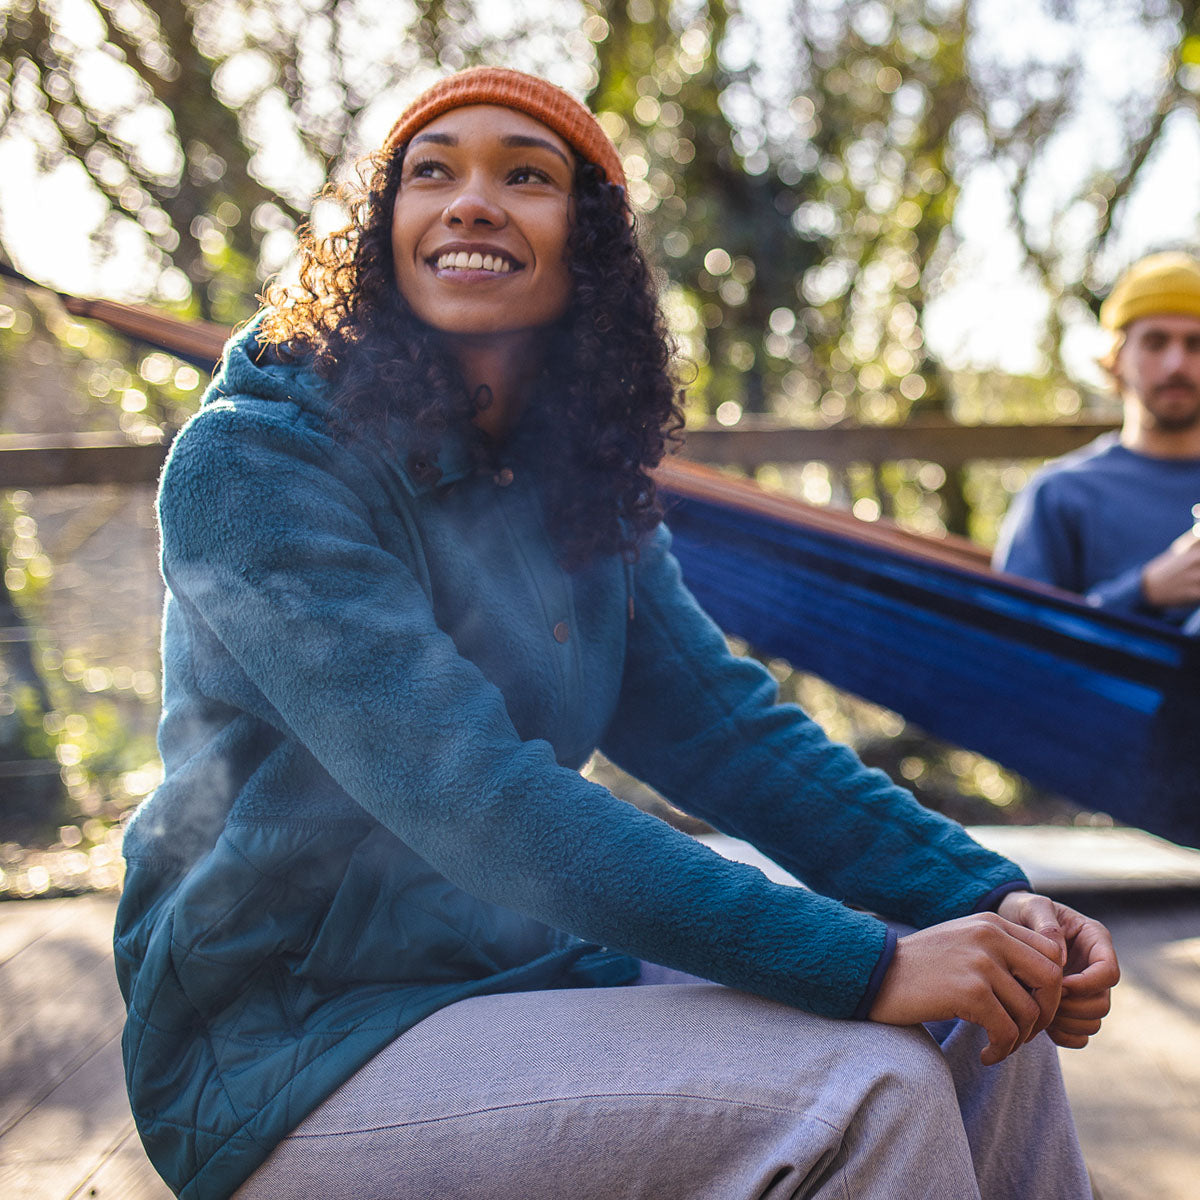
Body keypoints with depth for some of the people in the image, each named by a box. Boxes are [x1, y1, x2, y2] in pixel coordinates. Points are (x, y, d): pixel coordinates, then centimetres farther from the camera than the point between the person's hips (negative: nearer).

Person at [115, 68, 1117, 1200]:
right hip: (290, 1045, -7)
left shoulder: (583, 490, 6)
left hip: (531, 965, 7)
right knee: (864, 1089, -21)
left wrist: (988, 895, -12)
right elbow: (471, 797, -27)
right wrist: (864, 964, -29)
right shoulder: (251, 459, -17)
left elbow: (727, 725, 3)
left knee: (985, 1026, -2)